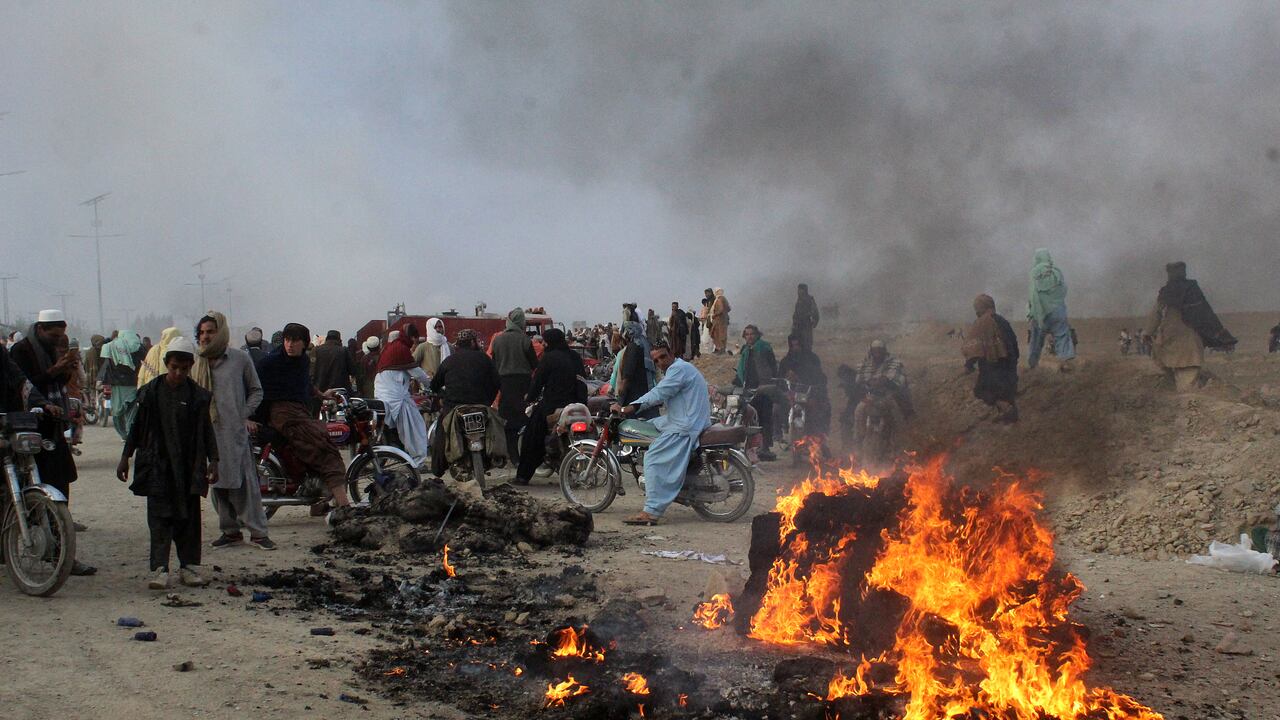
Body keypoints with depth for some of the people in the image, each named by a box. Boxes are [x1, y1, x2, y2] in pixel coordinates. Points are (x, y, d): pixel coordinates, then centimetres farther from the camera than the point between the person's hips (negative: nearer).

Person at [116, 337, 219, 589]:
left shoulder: (198, 395, 1)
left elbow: (206, 429, 6)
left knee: (188, 517, 5)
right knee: (160, 517, -4)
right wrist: (126, 457, 8)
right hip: (157, 463, -1)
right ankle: (160, 569, -7)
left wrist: (212, 460, 1)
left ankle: (189, 566, 13)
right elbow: (138, 426, 8)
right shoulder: (150, 392, 1)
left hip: (188, 466, 1)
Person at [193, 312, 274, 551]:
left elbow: (256, 391, 9)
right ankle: (230, 531, 15)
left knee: (245, 482, -5)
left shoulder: (240, 358, 1)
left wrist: (245, 415, -3)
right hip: (207, 432, 4)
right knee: (218, 485, 6)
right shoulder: (197, 363, 10)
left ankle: (257, 532, -2)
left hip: (235, 432, -4)